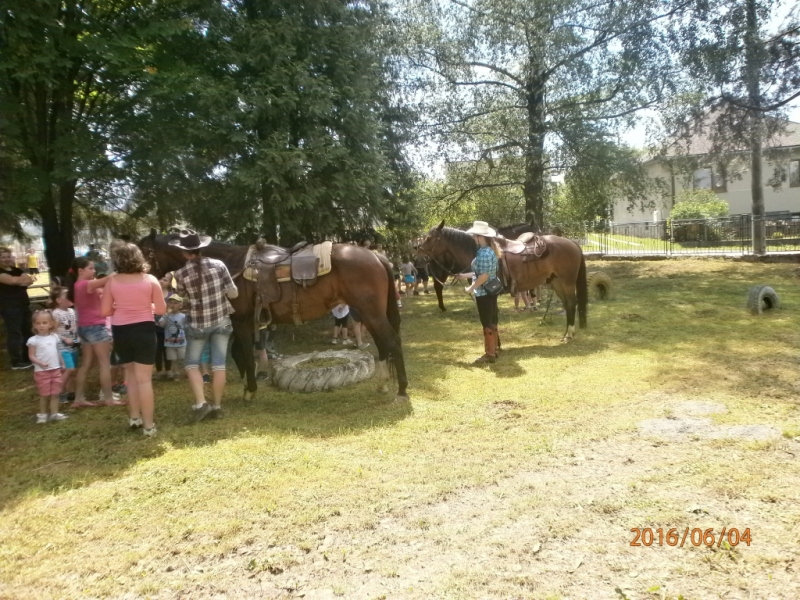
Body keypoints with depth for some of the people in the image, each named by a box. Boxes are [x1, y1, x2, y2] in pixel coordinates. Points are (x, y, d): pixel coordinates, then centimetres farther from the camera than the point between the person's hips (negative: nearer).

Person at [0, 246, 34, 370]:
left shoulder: (17, 270, 14)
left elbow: (30, 280, 2)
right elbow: (12, 280, -25)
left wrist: (19, 281, -17)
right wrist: (23, 279, -5)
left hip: (24, 305, 8)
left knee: (27, 331, 13)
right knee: (14, 333, -6)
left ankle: (27, 358, 25)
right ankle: (16, 362, -1)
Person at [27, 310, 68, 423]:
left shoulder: (54, 337, 4)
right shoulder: (33, 340, -10)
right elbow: (31, 356, -10)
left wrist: (62, 364, 17)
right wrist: (40, 363, -25)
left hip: (56, 370, 4)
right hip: (41, 371, -4)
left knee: (55, 393, 9)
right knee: (44, 394, 5)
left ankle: (54, 413, 17)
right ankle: (43, 414, 19)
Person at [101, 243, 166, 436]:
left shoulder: (112, 281, -2)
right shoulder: (150, 280, -5)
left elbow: (105, 311, 1)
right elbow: (161, 310, -3)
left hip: (120, 331, 2)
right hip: (144, 330, -2)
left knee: (131, 374, 21)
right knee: (144, 378, 3)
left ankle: (134, 417, 28)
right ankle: (148, 424, 5)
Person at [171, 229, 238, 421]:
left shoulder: (181, 274, -12)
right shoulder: (218, 265, -9)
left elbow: (184, 298, 3)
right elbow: (233, 293, -4)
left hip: (197, 324, -2)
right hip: (221, 321, 2)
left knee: (192, 364, 13)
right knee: (219, 364, 9)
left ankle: (200, 403, 0)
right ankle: (217, 406, 15)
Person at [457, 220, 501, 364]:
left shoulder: (484, 253, -20)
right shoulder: (489, 251, 11)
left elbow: (484, 276, -25)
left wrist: (471, 288, -17)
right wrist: (465, 275, 19)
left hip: (484, 293, -10)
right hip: (491, 291, 10)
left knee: (487, 323, -3)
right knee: (492, 322, 15)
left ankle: (490, 354, 4)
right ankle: (494, 350, 24)